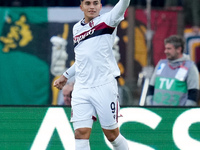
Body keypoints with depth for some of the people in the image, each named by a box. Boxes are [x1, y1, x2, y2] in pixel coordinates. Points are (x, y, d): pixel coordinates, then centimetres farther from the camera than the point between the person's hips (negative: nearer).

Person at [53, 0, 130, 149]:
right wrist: (66, 76, 31)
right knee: (81, 133, -8)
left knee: (112, 134, 2)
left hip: (104, 85, -4)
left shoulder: (107, 20, 1)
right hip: (81, 89, 4)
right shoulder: (77, 28, 16)